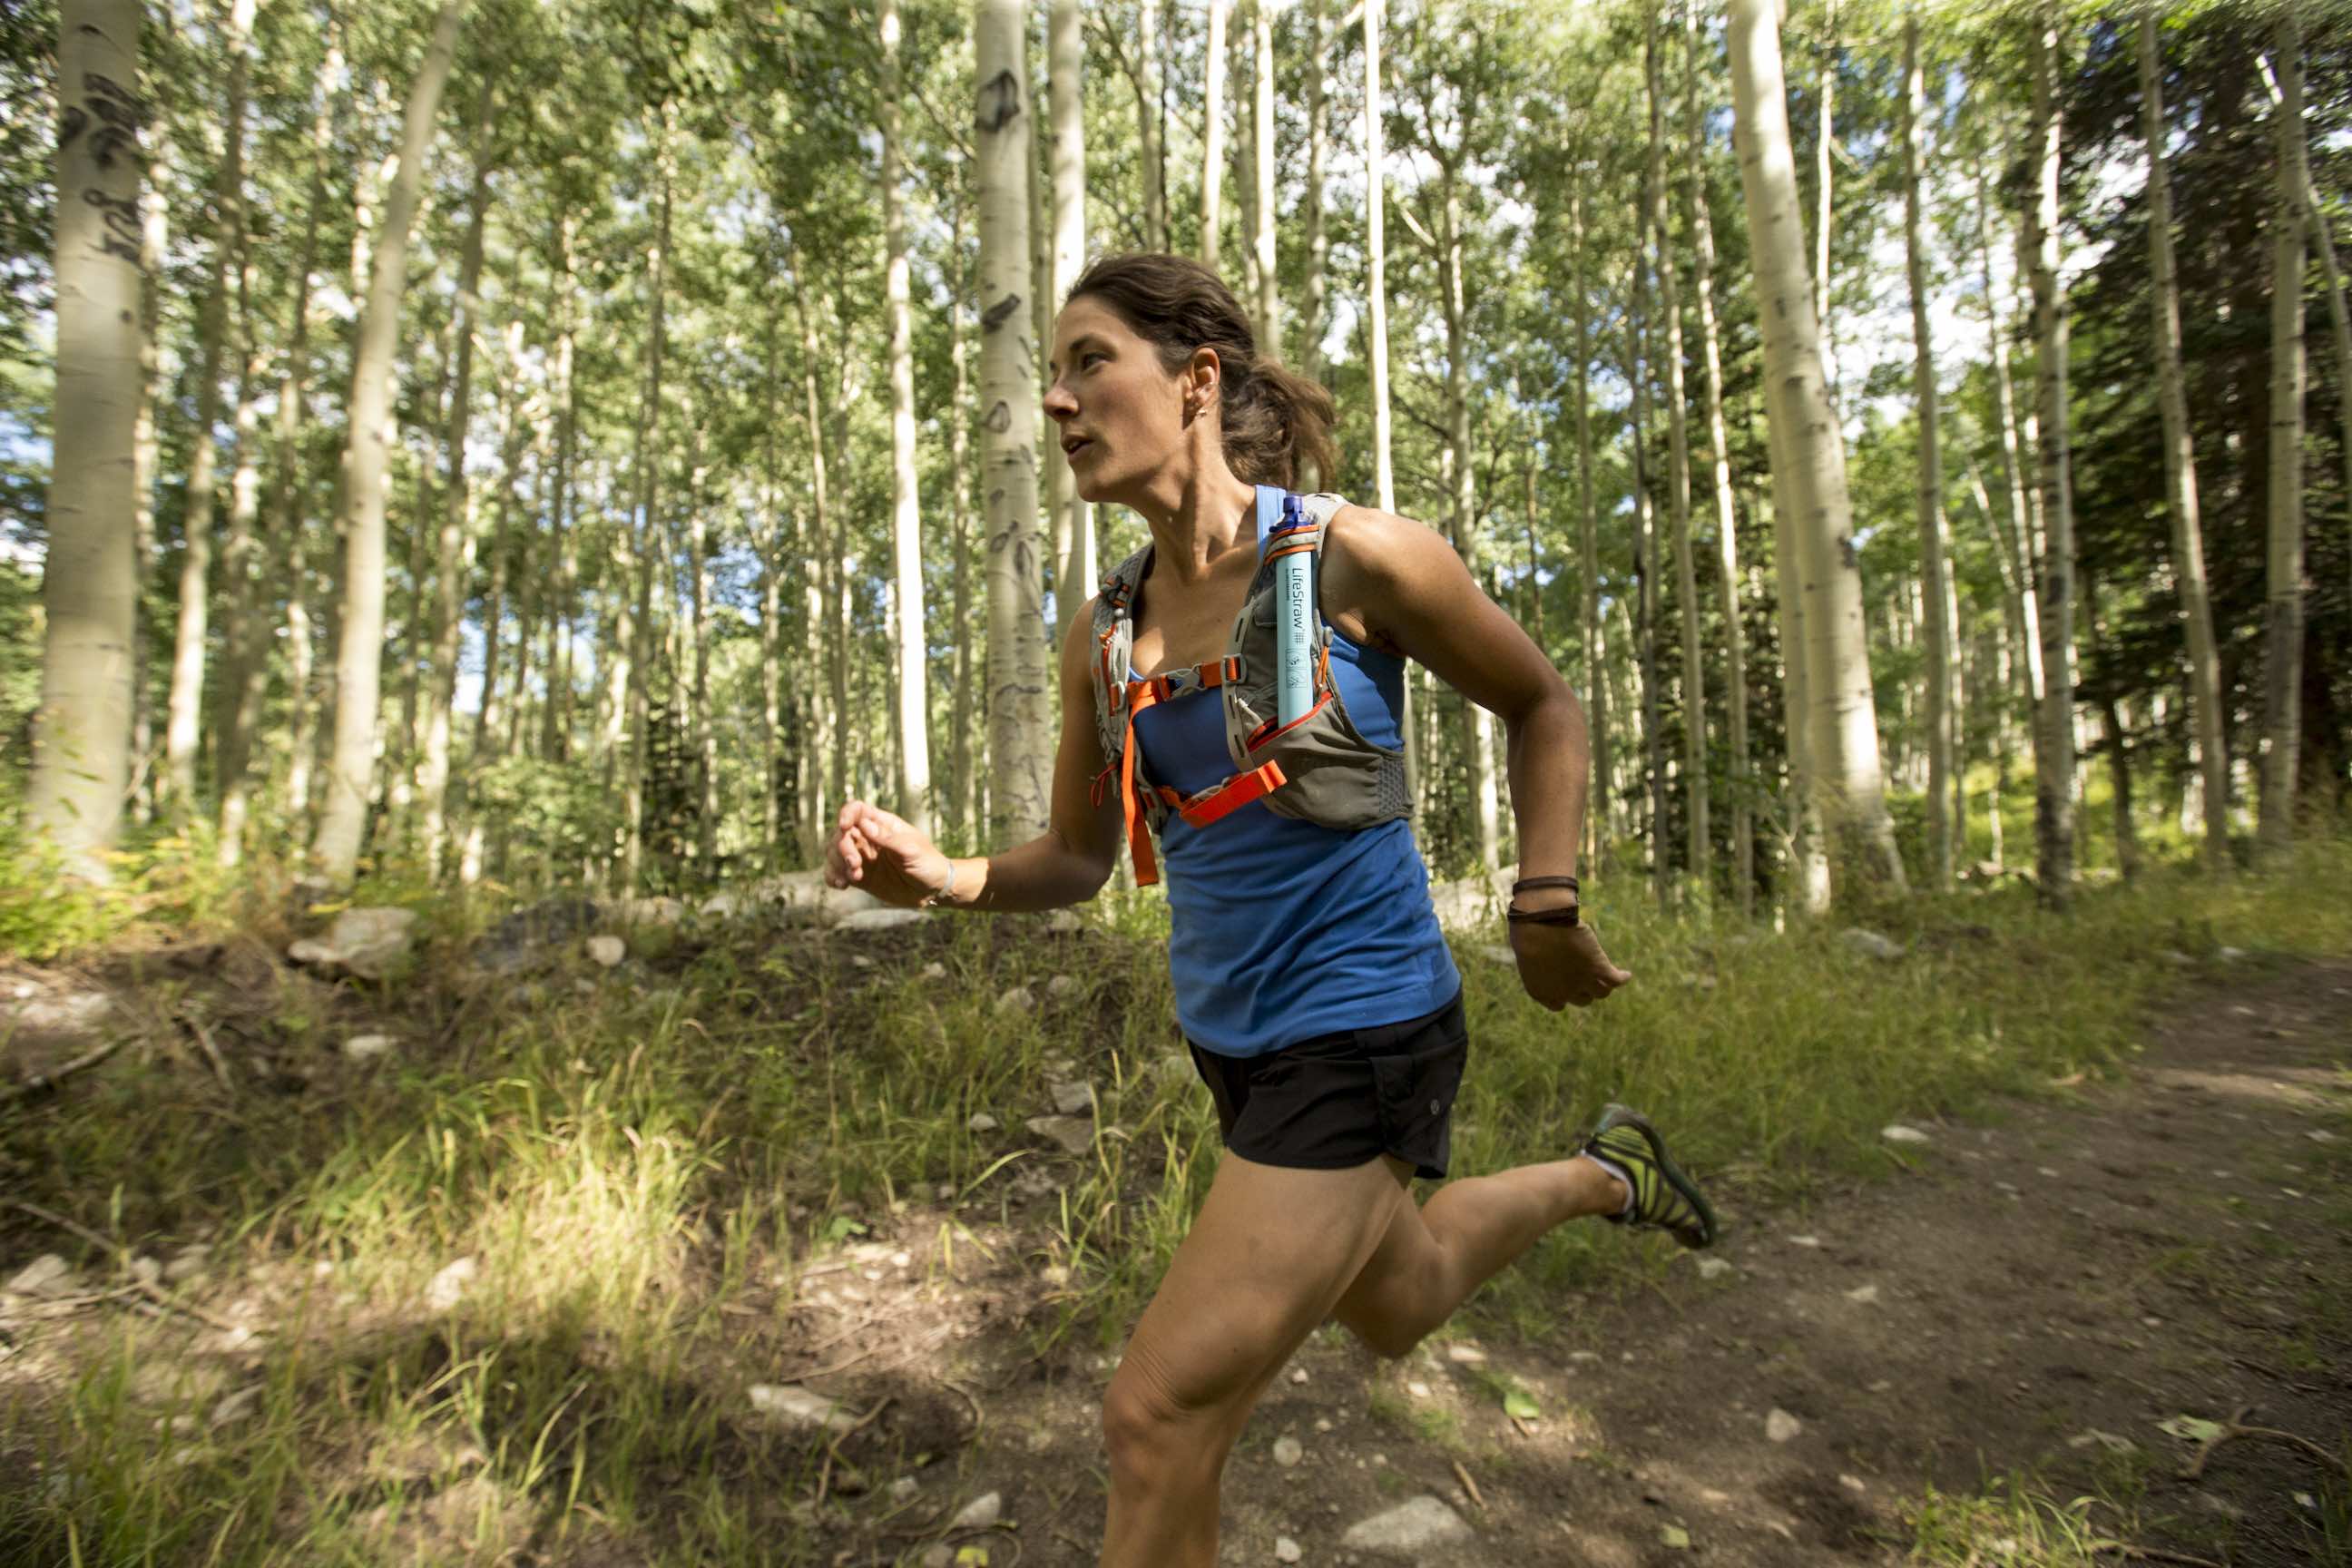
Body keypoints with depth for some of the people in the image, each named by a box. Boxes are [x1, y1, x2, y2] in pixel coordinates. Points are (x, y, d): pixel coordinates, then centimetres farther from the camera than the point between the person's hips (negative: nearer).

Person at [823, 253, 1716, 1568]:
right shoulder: (1103, 638, 0)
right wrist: (942, 877, -12)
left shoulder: (1356, 559, -14)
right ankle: (1599, 1178, 54)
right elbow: (1078, 860, 7)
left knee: (1162, 1416, -6)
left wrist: (1546, 910, -5)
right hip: (1235, 1037, 6)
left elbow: (1545, 706, 0)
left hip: (1362, 1028, -6)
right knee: (1395, 1309, 29)